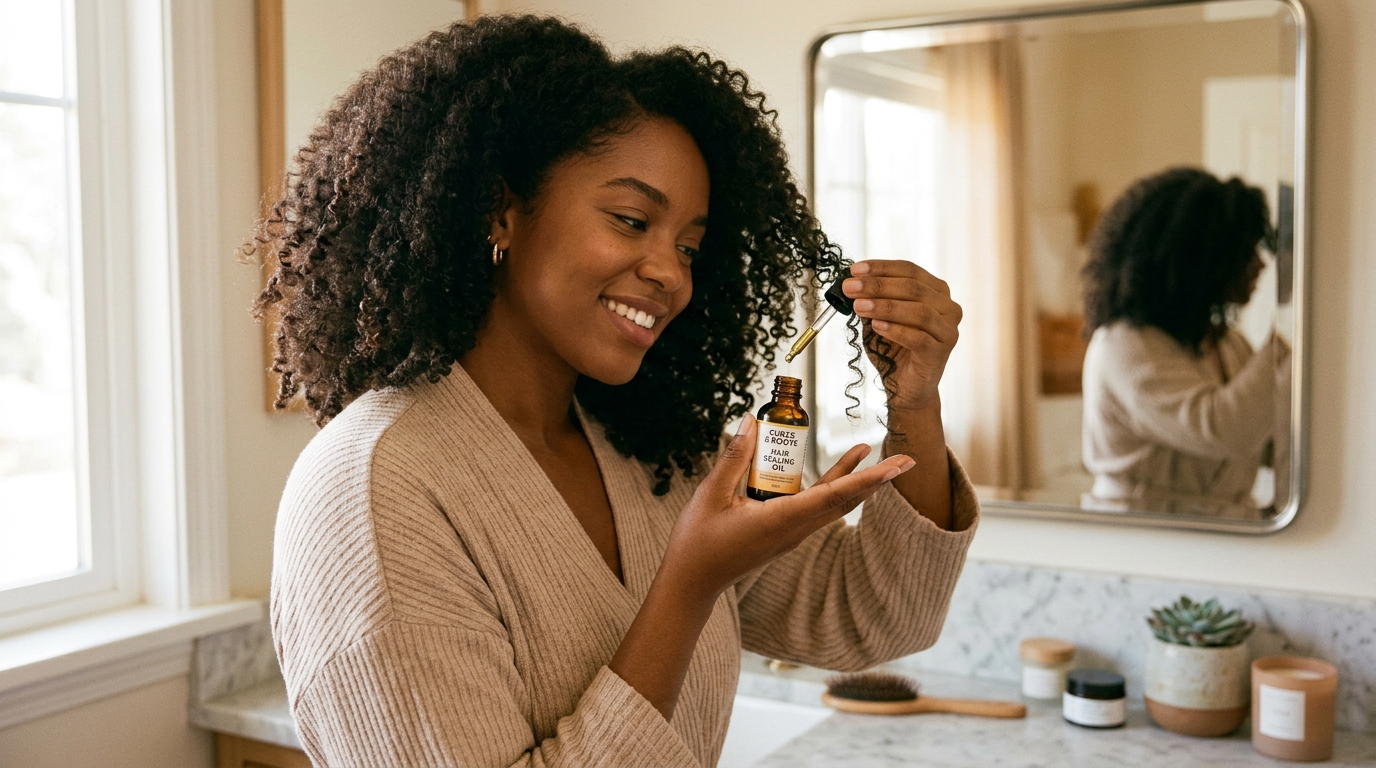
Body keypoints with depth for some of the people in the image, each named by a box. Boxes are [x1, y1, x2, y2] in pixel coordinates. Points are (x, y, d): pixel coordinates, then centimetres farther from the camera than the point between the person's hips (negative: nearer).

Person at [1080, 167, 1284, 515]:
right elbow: (1219, 431, -25)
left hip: (1224, 533, 7)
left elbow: (1273, 448, 16)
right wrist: (1282, 346, -16)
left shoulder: (1229, 342, 14)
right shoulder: (1125, 345, -13)